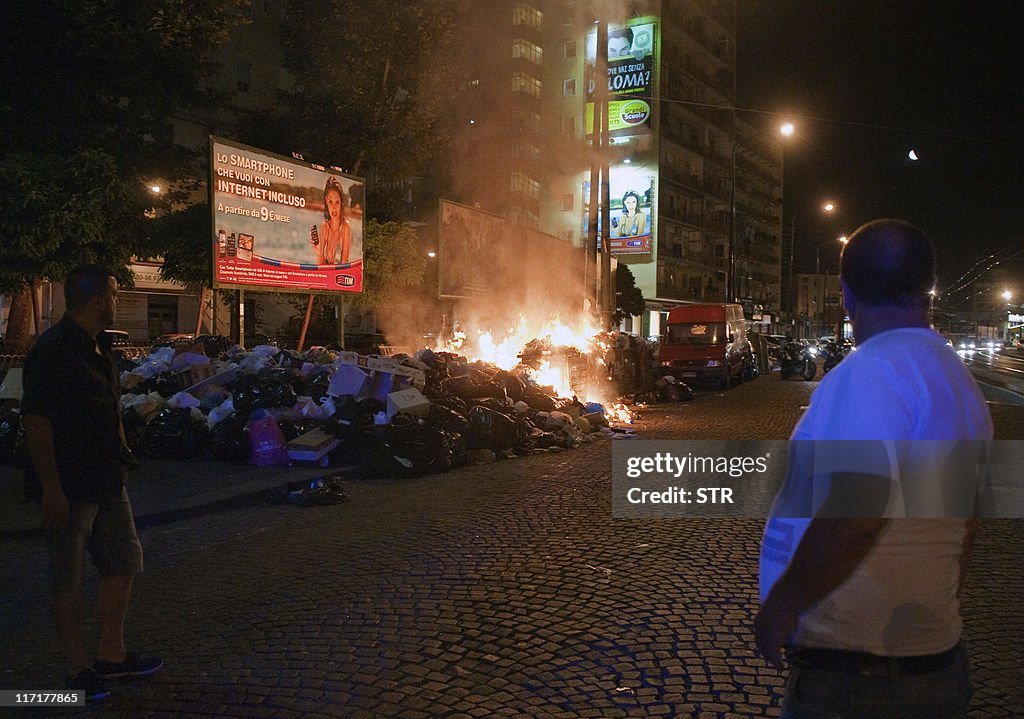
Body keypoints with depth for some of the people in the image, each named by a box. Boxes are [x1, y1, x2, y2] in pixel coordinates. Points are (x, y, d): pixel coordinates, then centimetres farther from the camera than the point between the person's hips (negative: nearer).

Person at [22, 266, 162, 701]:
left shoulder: (95, 348, 12)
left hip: (106, 481, 10)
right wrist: (51, 489, -24)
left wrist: (120, 460, 19)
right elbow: (35, 421, -22)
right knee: (68, 579, 4)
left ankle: (112, 656, 28)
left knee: (123, 560, 15)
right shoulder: (53, 349, -17)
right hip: (68, 486, -10)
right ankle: (78, 669, 16)